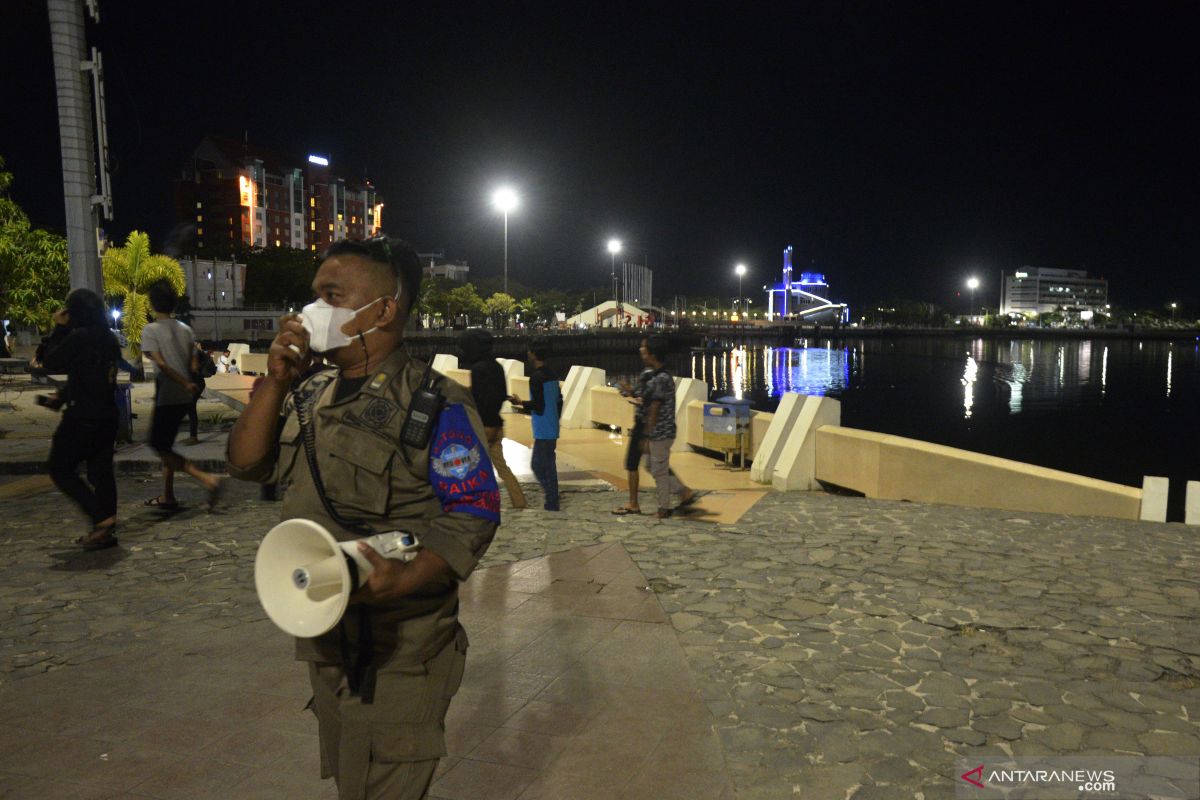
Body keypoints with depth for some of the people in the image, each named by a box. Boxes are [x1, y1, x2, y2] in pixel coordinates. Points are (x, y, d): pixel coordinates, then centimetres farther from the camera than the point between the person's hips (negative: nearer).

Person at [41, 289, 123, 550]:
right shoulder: (109, 338, 8)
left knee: (61, 470, 5)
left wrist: (59, 329, 1)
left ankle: (102, 518, -7)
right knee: (101, 471, 11)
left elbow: (51, 362, -5)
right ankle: (105, 530, 13)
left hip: (82, 417, -8)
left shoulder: (79, 336, -16)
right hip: (108, 415, 8)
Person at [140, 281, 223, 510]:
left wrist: (186, 384, -21)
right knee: (165, 444, 18)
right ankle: (167, 497, 23)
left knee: (159, 445, 2)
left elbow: (161, 364, -19)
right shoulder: (185, 330, 7)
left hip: (166, 397, -7)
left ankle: (206, 478, -15)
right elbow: (194, 365, 4)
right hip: (184, 398, 7)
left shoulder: (150, 330, -9)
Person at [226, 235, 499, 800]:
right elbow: (246, 464, 4)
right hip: (325, 641, 7)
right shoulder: (311, 395, 6)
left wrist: (406, 578, -34)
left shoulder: (436, 406, -18)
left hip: (399, 654, -7)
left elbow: (474, 514, -18)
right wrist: (277, 381, -9)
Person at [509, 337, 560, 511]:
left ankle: (552, 501, -2)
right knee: (548, 465, 14)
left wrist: (520, 403, -5)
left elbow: (538, 405, -19)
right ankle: (552, 501, 18)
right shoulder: (552, 375, 10)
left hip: (543, 431, -9)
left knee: (538, 465, -2)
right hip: (552, 429, 9)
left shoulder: (536, 377, -16)